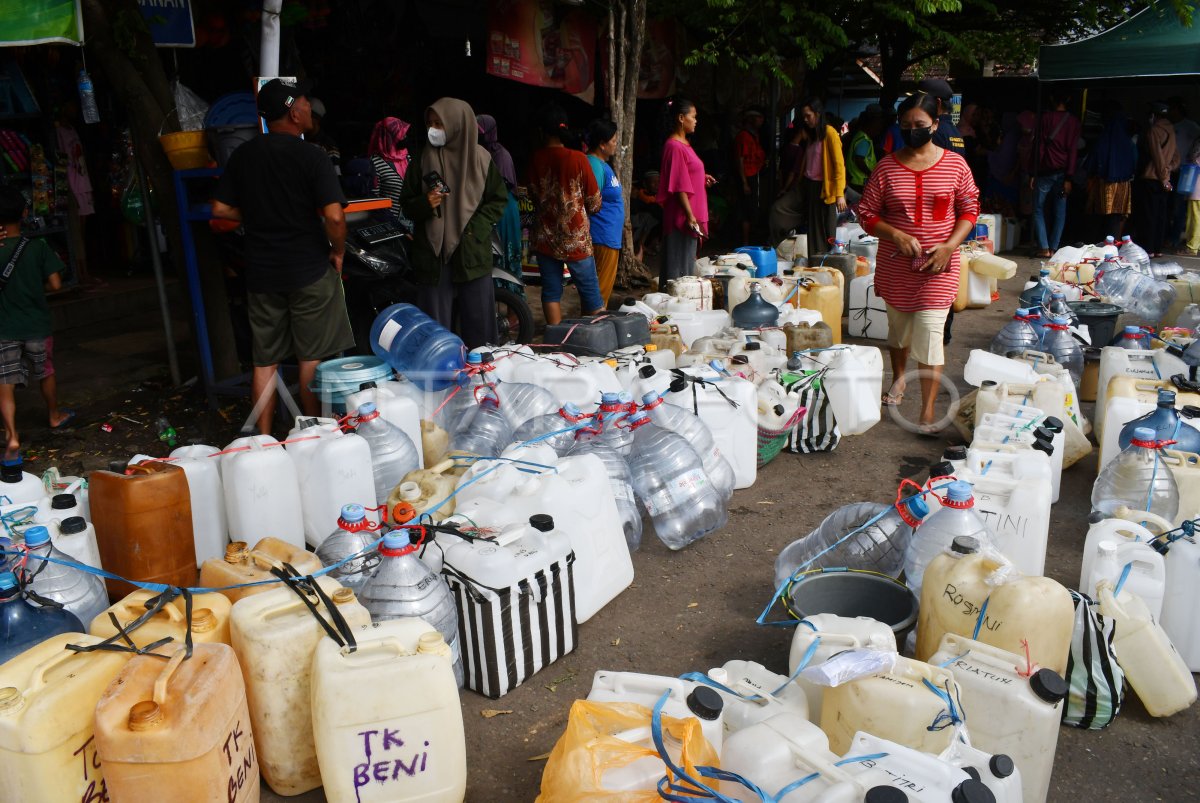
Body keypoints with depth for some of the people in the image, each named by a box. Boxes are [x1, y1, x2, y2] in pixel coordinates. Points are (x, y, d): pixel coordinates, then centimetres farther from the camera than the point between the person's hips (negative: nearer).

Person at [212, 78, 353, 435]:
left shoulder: (243, 155, 4)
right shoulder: (311, 156, -12)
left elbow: (220, 208, 6)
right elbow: (334, 216, -21)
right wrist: (338, 251, -4)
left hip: (261, 271, 5)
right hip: (309, 270, -4)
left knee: (265, 361, 11)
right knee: (311, 357, 7)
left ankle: (264, 439, 17)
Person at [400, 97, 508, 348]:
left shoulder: (479, 158, 2)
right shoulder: (425, 158, 6)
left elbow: (498, 199, 7)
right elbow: (406, 202, 10)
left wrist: (474, 229, -7)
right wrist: (424, 204, -13)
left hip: (473, 255, -1)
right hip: (434, 256, 1)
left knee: (479, 329, 3)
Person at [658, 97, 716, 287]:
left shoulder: (684, 144, 14)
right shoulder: (675, 147, -16)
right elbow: (679, 187, -19)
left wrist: (702, 179, 9)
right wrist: (690, 217, -20)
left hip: (691, 214, 10)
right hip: (682, 216, -10)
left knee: (687, 261, 15)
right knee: (678, 265, -3)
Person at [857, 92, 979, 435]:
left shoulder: (955, 164, -1)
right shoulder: (887, 167, -1)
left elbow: (970, 209, 4)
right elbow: (867, 214, 0)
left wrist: (949, 245, -11)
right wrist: (897, 235, -16)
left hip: (938, 266, -2)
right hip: (895, 265, 2)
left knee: (930, 333, -8)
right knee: (898, 325, 18)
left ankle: (927, 414, -4)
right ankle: (899, 378, 47)